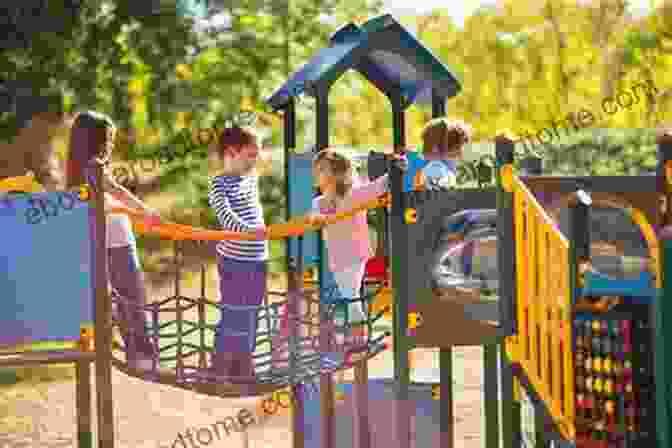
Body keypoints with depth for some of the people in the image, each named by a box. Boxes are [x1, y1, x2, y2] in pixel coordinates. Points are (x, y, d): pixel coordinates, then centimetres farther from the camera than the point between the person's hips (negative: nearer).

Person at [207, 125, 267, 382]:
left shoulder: (252, 178, 10)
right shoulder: (220, 184, -13)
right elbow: (225, 216, -27)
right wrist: (251, 230, -42)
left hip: (257, 259, 7)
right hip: (235, 261, -7)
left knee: (250, 315, 13)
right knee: (233, 315, -2)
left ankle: (243, 368, 24)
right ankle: (219, 369, 10)